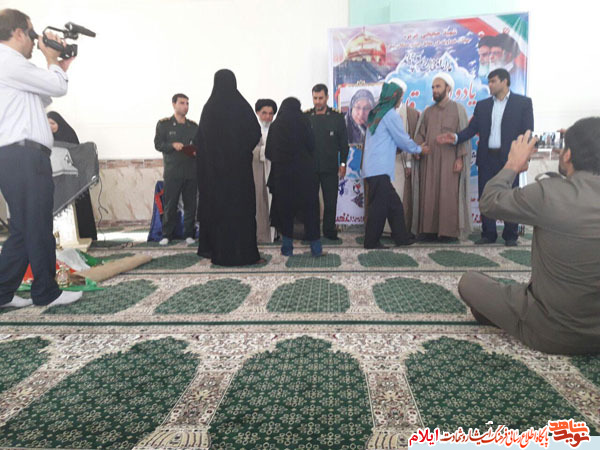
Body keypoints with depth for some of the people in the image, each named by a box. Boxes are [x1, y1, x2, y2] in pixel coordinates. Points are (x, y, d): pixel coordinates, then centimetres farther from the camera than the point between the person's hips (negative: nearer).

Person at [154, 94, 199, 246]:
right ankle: (167, 235, 11)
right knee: (170, 205, 0)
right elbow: (158, 144, 1)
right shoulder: (164, 124, 6)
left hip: (191, 171, 3)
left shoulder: (194, 126, 14)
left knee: (191, 204, 4)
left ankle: (189, 234, 13)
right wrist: (172, 145, -16)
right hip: (172, 171, -2)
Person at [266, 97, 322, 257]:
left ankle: (287, 247, 11)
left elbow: (269, 152, 6)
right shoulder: (302, 121, 0)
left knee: (284, 208, 9)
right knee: (309, 208, 4)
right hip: (304, 171, -2)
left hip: (281, 173, 2)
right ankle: (315, 247, 5)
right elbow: (311, 145, -2)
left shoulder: (274, 125, 6)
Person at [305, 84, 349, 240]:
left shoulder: (337, 118, 6)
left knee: (330, 201, 3)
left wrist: (343, 164, 2)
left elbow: (343, 143, 7)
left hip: (330, 167, 0)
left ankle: (329, 230, 15)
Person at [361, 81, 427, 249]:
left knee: (394, 204, 11)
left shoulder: (376, 114, 18)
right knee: (379, 206, -4)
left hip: (373, 168, 9)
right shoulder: (390, 114, -8)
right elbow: (403, 139, -3)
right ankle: (371, 242, 2)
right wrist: (420, 149, 14)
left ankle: (400, 237, 17)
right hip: (380, 169, -9)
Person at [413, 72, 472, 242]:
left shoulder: (458, 109, 4)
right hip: (429, 160, 4)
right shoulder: (427, 111, 16)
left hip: (449, 160, -4)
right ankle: (429, 229, 7)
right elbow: (420, 134, 13)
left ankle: (449, 231, 3)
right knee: (428, 195, 1)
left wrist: (460, 158, -10)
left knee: (448, 195, -4)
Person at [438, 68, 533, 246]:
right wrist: (455, 137, -12)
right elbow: (472, 129, 6)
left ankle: (511, 236, 16)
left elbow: (527, 132, -3)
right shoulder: (482, 105, 13)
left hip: (509, 158, -3)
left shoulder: (523, 102, 2)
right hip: (486, 158, 4)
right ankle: (488, 234, 17)